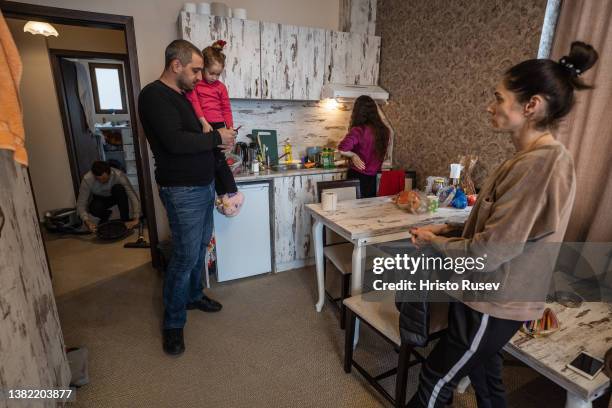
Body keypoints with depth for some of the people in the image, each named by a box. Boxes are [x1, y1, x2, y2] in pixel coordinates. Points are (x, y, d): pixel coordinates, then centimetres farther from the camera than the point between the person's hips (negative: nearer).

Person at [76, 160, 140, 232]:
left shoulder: (119, 175, -33)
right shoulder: (87, 179, -30)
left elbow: (133, 196, -37)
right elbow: (81, 204, -26)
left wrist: (136, 219, -47)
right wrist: (87, 221, -44)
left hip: (115, 197, 0)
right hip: (98, 199, 1)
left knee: (119, 188, -34)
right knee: (95, 208, -34)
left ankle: (125, 220, -20)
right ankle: (105, 216, 3)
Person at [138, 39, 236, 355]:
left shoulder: (183, 95, 16)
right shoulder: (154, 96, -14)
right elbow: (175, 141, -27)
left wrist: (220, 140, 1)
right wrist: (217, 138, -14)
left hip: (204, 186, 9)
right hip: (183, 191, -9)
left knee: (200, 247, 18)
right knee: (186, 255, -3)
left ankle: (194, 295, 38)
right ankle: (173, 323, 15)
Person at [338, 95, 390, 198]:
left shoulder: (358, 130, -18)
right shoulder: (383, 130, 0)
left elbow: (342, 149, -32)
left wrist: (354, 156, -15)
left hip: (357, 177, -5)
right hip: (374, 178, 5)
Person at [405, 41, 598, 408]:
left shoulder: (541, 164, -26)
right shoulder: (534, 158, 6)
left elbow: (492, 249, -26)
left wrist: (435, 242, -11)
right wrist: (450, 229, 2)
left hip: (494, 304, -9)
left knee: (437, 378, 10)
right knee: (485, 376, 26)